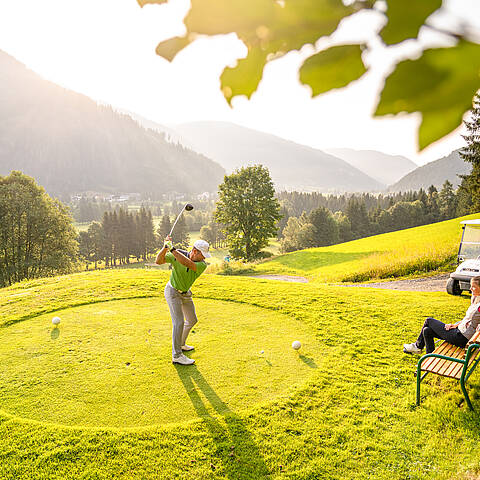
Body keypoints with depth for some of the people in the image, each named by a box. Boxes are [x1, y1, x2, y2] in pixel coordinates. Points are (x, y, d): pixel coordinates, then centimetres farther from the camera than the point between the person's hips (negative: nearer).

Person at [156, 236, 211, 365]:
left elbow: (188, 264, -41)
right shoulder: (176, 254, -22)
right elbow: (158, 261, -29)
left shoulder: (202, 264, -21)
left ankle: (181, 344, 39)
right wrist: (165, 248, -45)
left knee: (192, 320, 16)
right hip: (173, 291, -5)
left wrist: (172, 249, -47)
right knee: (179, 322, -14)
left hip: (186, 293, 5)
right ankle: (177, 355, -7)